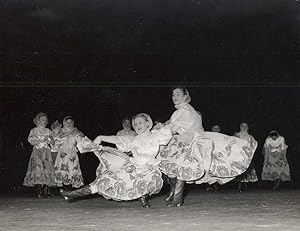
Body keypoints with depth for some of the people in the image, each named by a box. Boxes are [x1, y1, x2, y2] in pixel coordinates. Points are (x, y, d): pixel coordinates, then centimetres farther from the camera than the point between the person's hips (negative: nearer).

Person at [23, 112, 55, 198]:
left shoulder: (48, 131, 16)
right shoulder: (34, 131, 6)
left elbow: (52, 142, 14)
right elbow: (32, 142, -5)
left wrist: (49, 140, -6)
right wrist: (42, 140, -11)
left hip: (47, 153, 3)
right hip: (37, 152, -3)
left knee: (47, 171, -7)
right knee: (37, 170, -14)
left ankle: (45, 192, -7)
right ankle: (39, 192, -14)